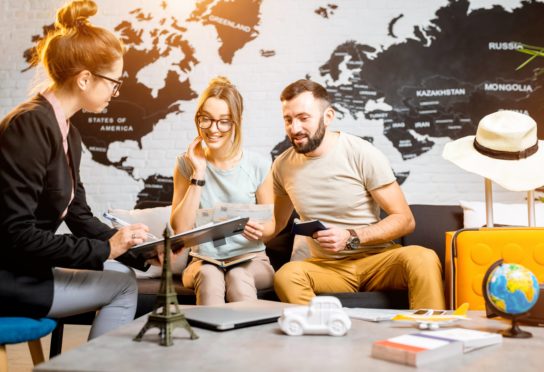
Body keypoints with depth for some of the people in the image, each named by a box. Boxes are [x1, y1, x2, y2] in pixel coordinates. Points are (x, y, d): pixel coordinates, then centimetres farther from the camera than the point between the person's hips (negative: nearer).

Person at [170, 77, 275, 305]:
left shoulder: (258, 166, -1)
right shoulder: (186, 164, 1)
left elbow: (271, 224, 6)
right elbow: (180, 229, -7)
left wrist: (260, 231, -19)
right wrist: (198, 174, -12)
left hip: (251, 259, 0)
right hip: (204, 261, 0)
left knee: (238, 276, -34)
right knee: (208, 275, -34)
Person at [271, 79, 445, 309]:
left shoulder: (363, 154, -8)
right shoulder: (283, 166, 4)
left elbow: (405, 220, -7)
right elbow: (278, 222, 19)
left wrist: (351, 237, -19)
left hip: (376, 259, -1)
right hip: (326, 266, 2)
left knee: (423, 258, -33)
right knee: (286, 275, -33)